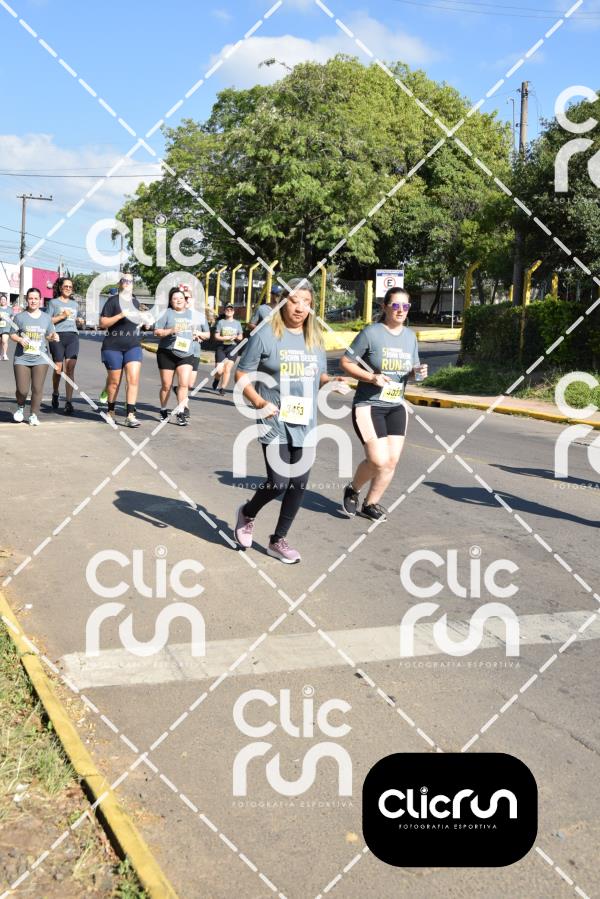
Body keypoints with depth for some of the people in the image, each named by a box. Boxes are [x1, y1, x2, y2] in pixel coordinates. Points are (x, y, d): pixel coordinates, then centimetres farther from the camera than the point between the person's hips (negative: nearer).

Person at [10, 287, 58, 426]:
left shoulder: (46, 318, 9)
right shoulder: (20, 317, 3)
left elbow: (49, 335, 16)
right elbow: (13, 334, 6)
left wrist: (53, 336, -7)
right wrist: (20, 339, -15)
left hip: (40, 358, 1)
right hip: (22, 358, -1)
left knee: (37, 388, -4)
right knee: (22, 390, -5)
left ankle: (34, 415, 12)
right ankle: (20, 407, 26)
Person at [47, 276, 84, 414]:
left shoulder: (74, 303, 23)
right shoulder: (53, 302, 9)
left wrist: (80, 322, 9)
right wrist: (62, 316, -10)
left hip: (73, 336, 3)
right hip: (58, 336, -3)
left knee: (70, 368, -11)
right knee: (58, 367, -1)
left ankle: (69, 402, -14)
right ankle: (55, 394, 26)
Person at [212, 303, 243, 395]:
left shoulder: (237, 323, 10)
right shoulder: (221, 322, 4)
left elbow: (241, 337, 13)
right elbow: (216, 336, -1)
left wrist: (236, 337, -9)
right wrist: (226, 337, -15)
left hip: (232, 348, 1)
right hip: (221, 347, -1)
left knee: (227, 369, -10)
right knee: (219, 370, -9)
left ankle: (222, 388, 2)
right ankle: (217, 379, 27)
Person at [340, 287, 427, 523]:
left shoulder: (410, 336, 8)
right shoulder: (371, 333, -11)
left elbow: (412, 368, 18)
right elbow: (345, 362, -8)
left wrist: (418, 371, -6)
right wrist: (372, 377, -20)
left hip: (396, 407, 6)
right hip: (368, 405, -6)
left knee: (392, 461, 2)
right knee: (378, 460, -14)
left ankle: (370, 504, 22)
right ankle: (353, 490, 16)